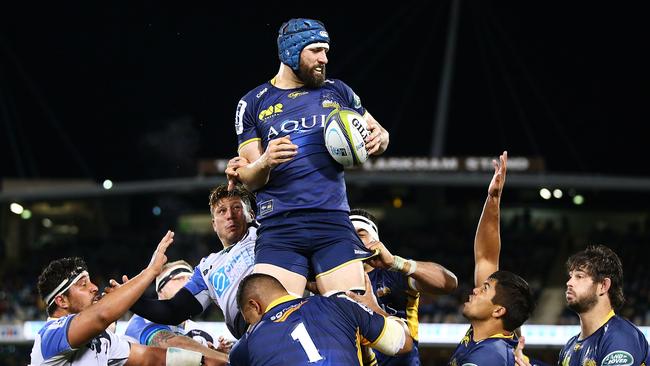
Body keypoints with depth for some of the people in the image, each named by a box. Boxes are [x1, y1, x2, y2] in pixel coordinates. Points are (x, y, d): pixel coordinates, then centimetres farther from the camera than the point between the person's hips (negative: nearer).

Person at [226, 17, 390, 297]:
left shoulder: (337, 92, 15)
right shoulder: (253, 105, 9)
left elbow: (378, 133, 25)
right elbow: (251, 180, 8)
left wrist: (379, 138, 0)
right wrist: (265, 162, -15)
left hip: (334, 222, 2)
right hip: (279, 226, -2)